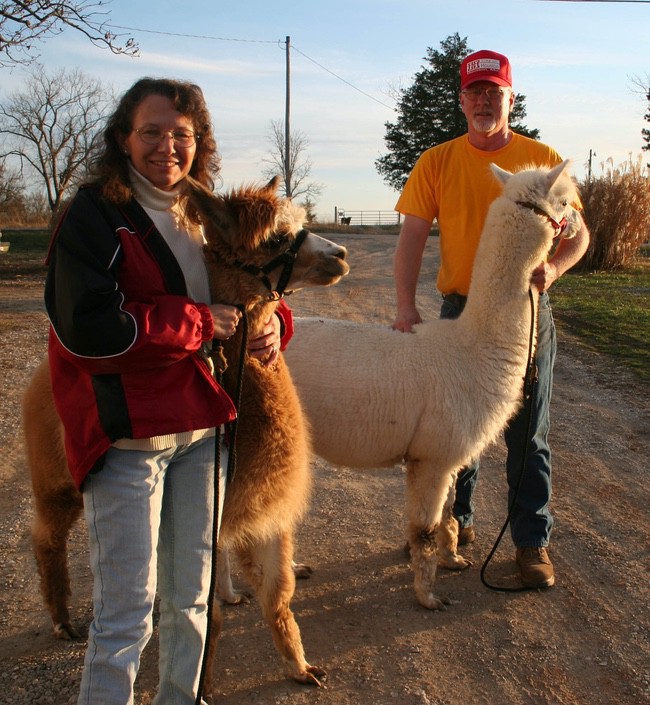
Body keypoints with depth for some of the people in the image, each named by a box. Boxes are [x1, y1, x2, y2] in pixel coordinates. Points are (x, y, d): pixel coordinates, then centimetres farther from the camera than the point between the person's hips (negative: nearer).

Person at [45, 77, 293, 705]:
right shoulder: (95, 212, -9)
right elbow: (85, 327, -21)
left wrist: (272, 323, -5)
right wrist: (200, 323, -16)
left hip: (203, 426, 7)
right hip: (125, 432, -6)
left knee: (191, 597, 19)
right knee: (126, 613, 1)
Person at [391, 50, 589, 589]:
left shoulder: (543, 159, 1)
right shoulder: (437, 162, 2)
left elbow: (578, 231, 2)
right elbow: (413, 237, -4)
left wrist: (554, 266, -20)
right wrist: (406, 305, -16)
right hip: (461, 311, 1)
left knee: (528, 434, 6)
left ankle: (532, 540, 21)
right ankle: (457, 521, 32)